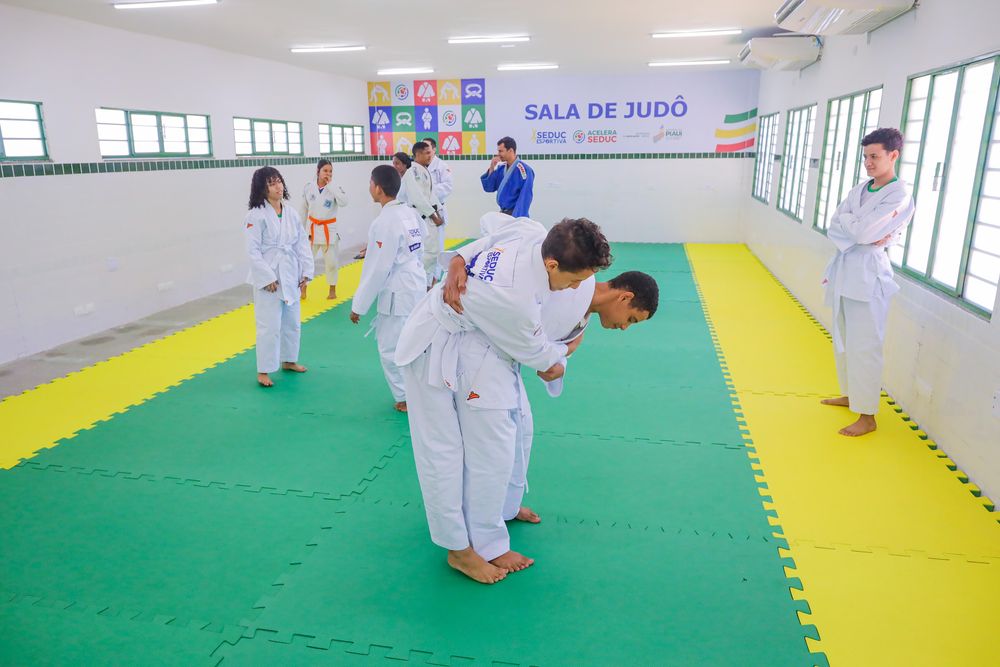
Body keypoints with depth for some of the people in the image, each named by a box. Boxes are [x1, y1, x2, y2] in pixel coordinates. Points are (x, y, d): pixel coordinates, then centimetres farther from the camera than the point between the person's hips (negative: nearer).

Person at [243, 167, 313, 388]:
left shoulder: (291, 213, 5)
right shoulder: (256, 216, -12)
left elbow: (302, 244, 8)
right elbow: (253, 251, -15)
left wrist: (306, 272, 3)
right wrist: (267, 278, -18)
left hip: (290, 276, 6)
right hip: (268, 277, -6)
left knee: (292, 322, 17)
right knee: (269, 326, -4)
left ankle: (288, 360, 36)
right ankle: (263, 371, 9)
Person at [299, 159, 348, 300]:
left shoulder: (334, 188, -9)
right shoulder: (309, 187, -5)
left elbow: (344, 202, -29)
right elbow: (303, 209, 5)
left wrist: (330, 185, -24)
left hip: (329, 229, -1)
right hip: (312, 228, 1)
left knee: (331, 261, 7)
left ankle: (332, 289, 26)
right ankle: (303, 288, 23)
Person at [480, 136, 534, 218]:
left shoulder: (523, 169, -15)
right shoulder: (501, 168, 9)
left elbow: (525, 197, -19)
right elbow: (488, 188, 9)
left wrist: (517, 218, -25)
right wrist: (492, 168, -2)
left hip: (515, 215, -8)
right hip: (503, 213, 8)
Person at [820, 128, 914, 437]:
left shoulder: (900, 196, -11)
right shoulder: (860, 189, 11)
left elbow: (863, 232, -21)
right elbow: (833, 228, 3)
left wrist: (847, 220, -2)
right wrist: (859, 235, -14)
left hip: (868, 274, -8)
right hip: (844, 269, 8)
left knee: (863, 347, -5)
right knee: (843, 341, 17)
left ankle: (867, 415, 6)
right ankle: (851, 394, 35)